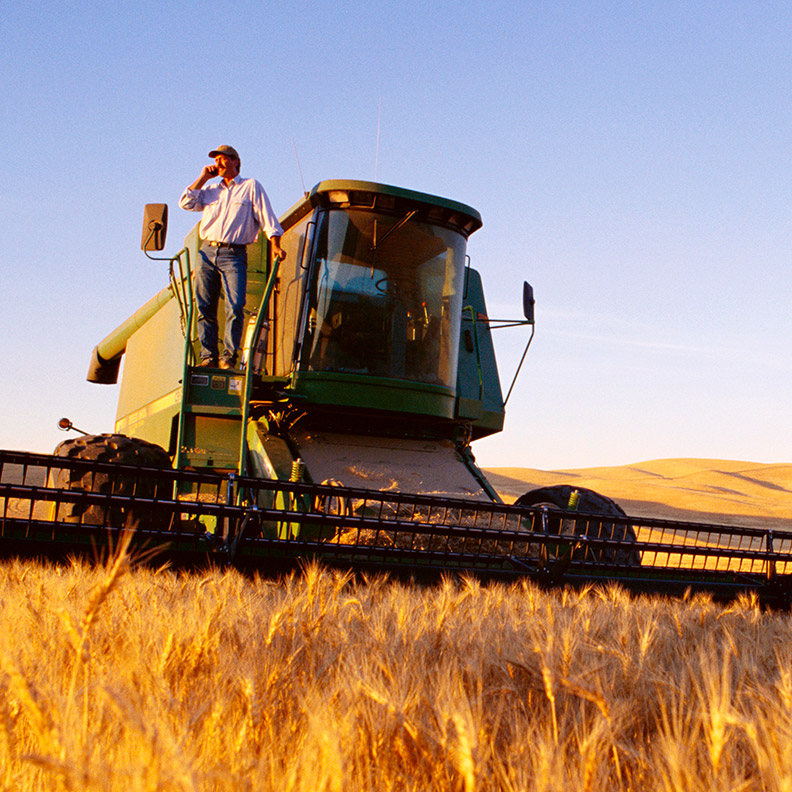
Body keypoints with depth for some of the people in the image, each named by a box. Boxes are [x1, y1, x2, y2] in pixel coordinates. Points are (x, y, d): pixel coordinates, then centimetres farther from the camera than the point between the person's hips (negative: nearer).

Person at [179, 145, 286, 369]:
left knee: (235, 307, -16)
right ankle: (208, 355, 0)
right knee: (205, 308, -2)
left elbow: (266, 216, 4)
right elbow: (186, 203, 9)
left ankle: (229, 357, -14)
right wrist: (204, 177, 12)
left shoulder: (250, 187, 11)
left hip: (234, 254, -4)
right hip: (207, 252, 4)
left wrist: (275, 245, -8)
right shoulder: (210, 190, 23)